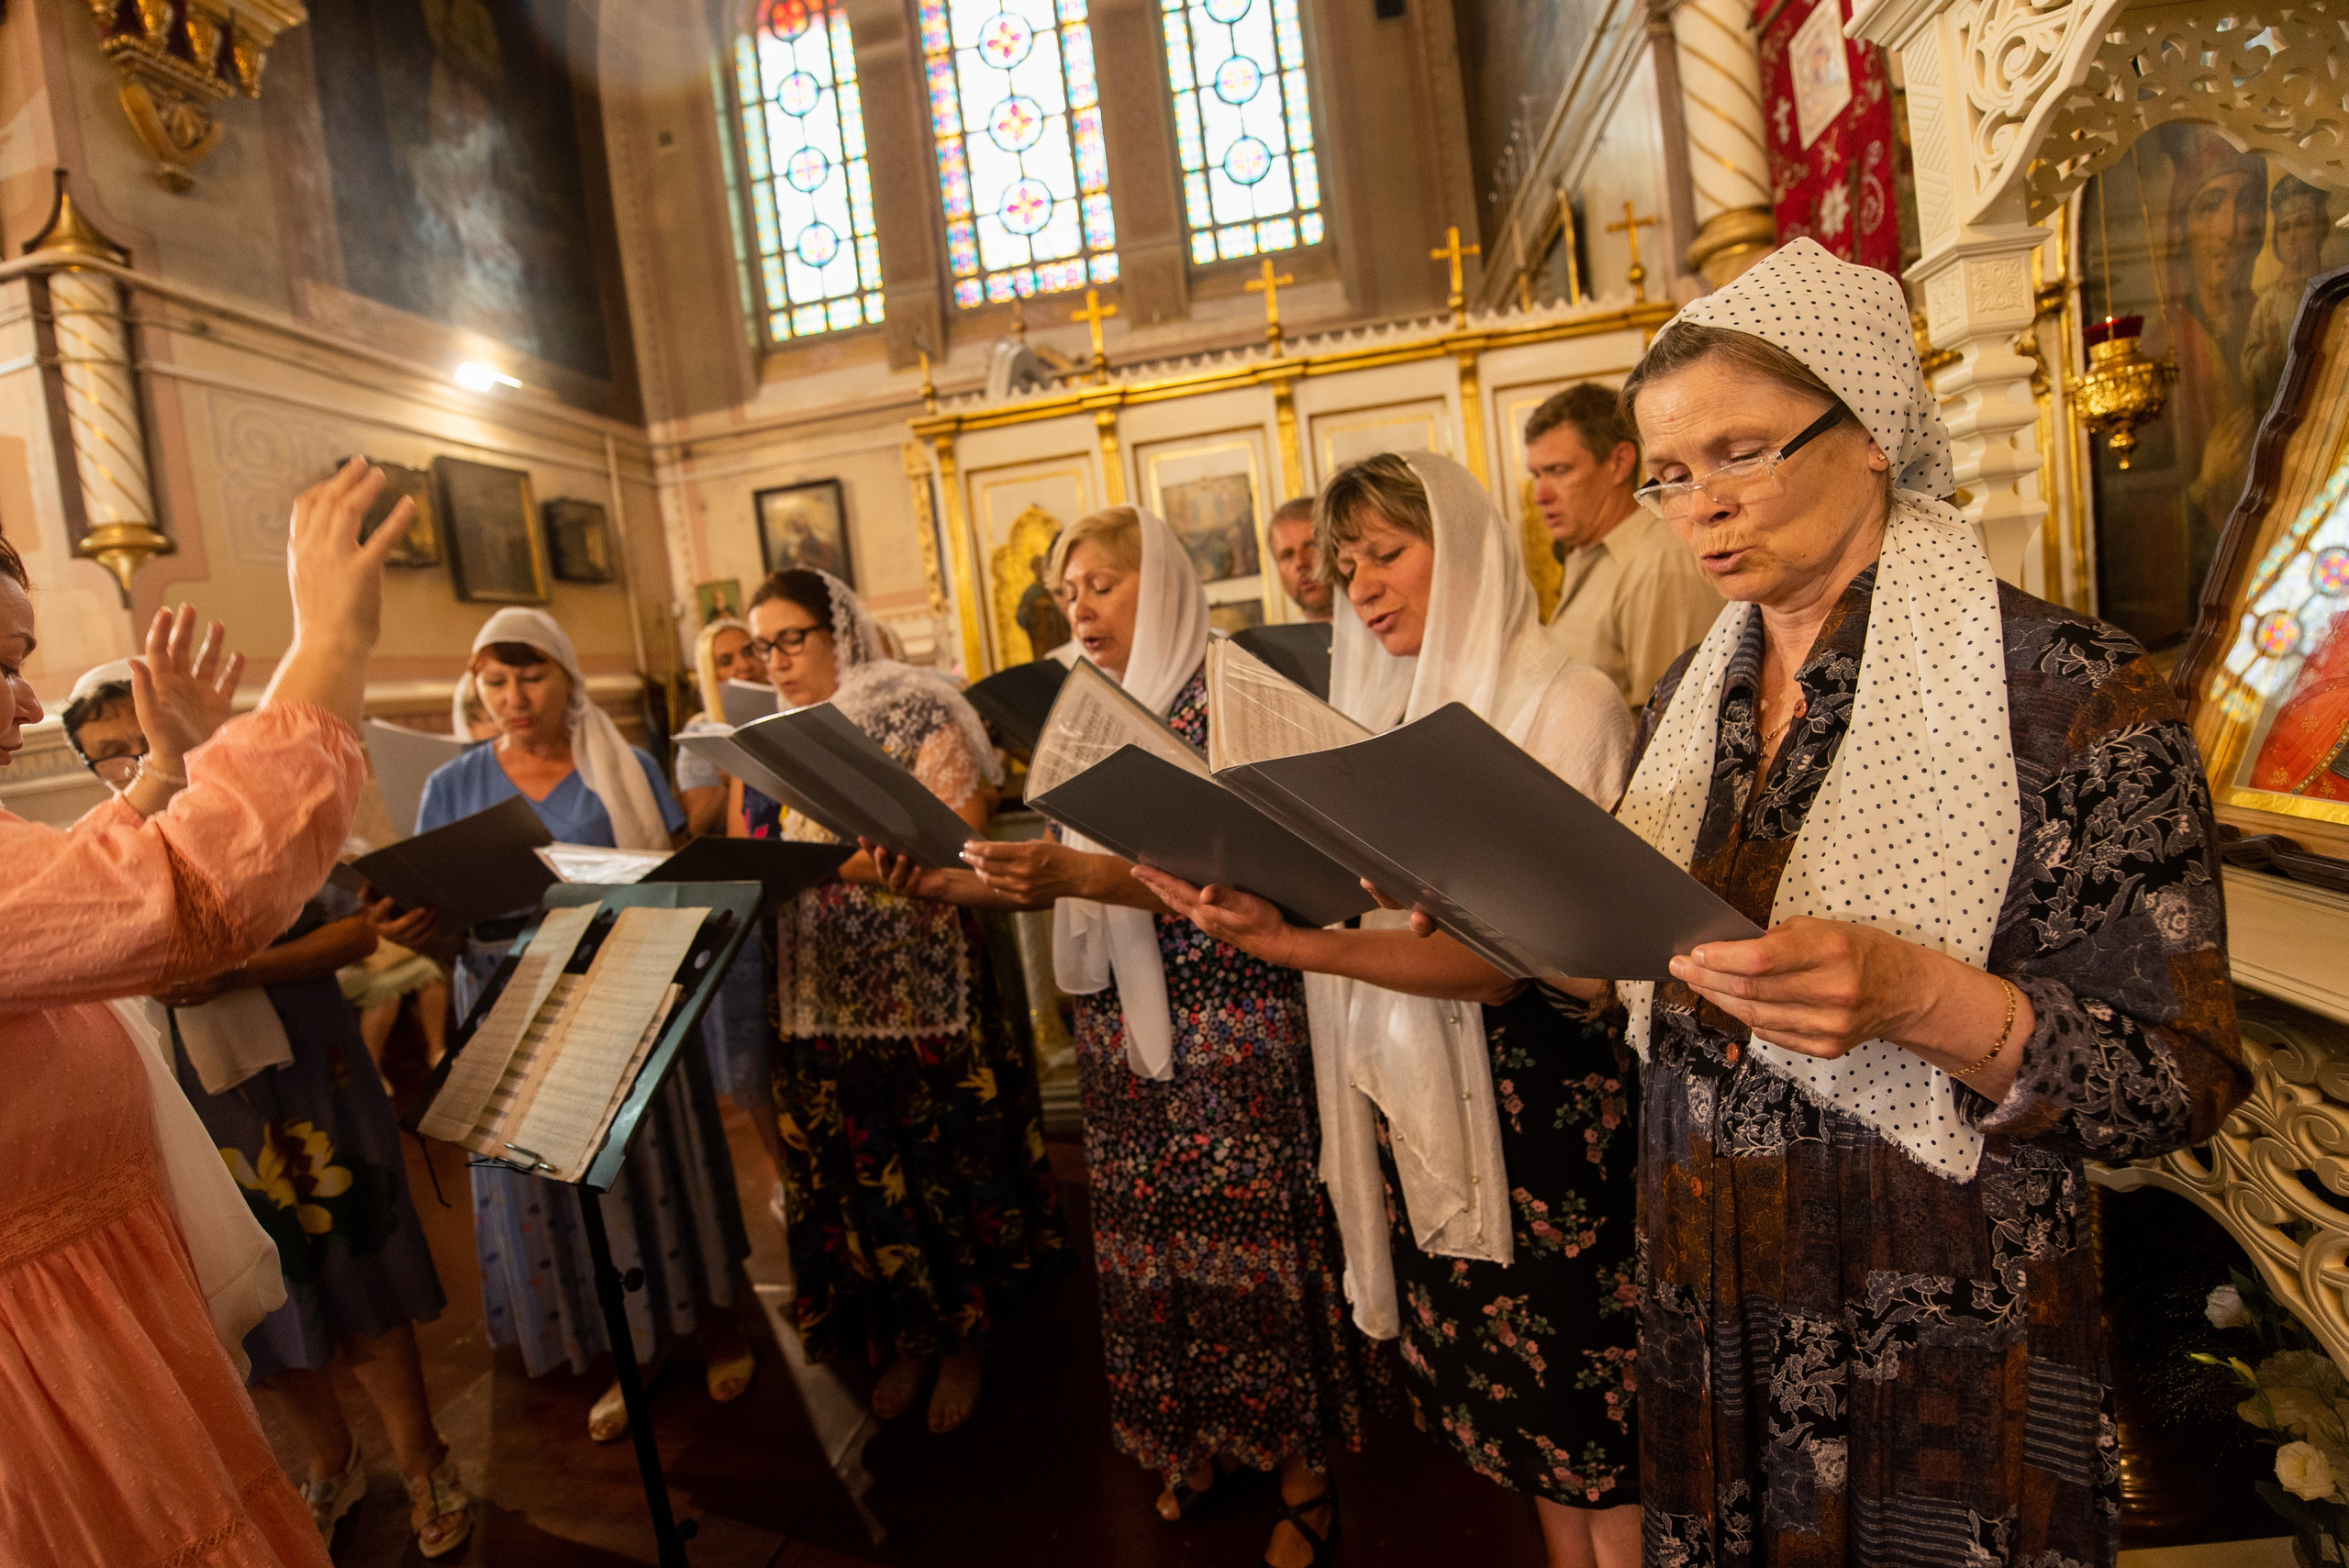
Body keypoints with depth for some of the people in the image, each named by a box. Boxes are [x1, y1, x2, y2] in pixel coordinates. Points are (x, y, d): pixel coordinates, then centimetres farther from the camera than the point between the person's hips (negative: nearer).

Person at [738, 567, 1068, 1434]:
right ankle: (905, 1336, 32)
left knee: (944, 1158, 5)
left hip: (920, 985, -5)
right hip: (817, 995, 5)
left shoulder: (917, 715, -4)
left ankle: (965, 1339, 26)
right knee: (856, 1167, 12)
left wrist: (826, 859, -24)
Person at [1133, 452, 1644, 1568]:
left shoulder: (1564, 702, -12)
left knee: (1588, 1411, 8)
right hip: (1416, 1097, 6)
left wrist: (1299, 945, -33)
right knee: (1506, 1400, 18)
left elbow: (1513, 957, -22)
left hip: (1542, 1094, -6)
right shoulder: (1388, 713, 8)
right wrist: (1241, 901, -10)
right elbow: (1348, 900, 8)